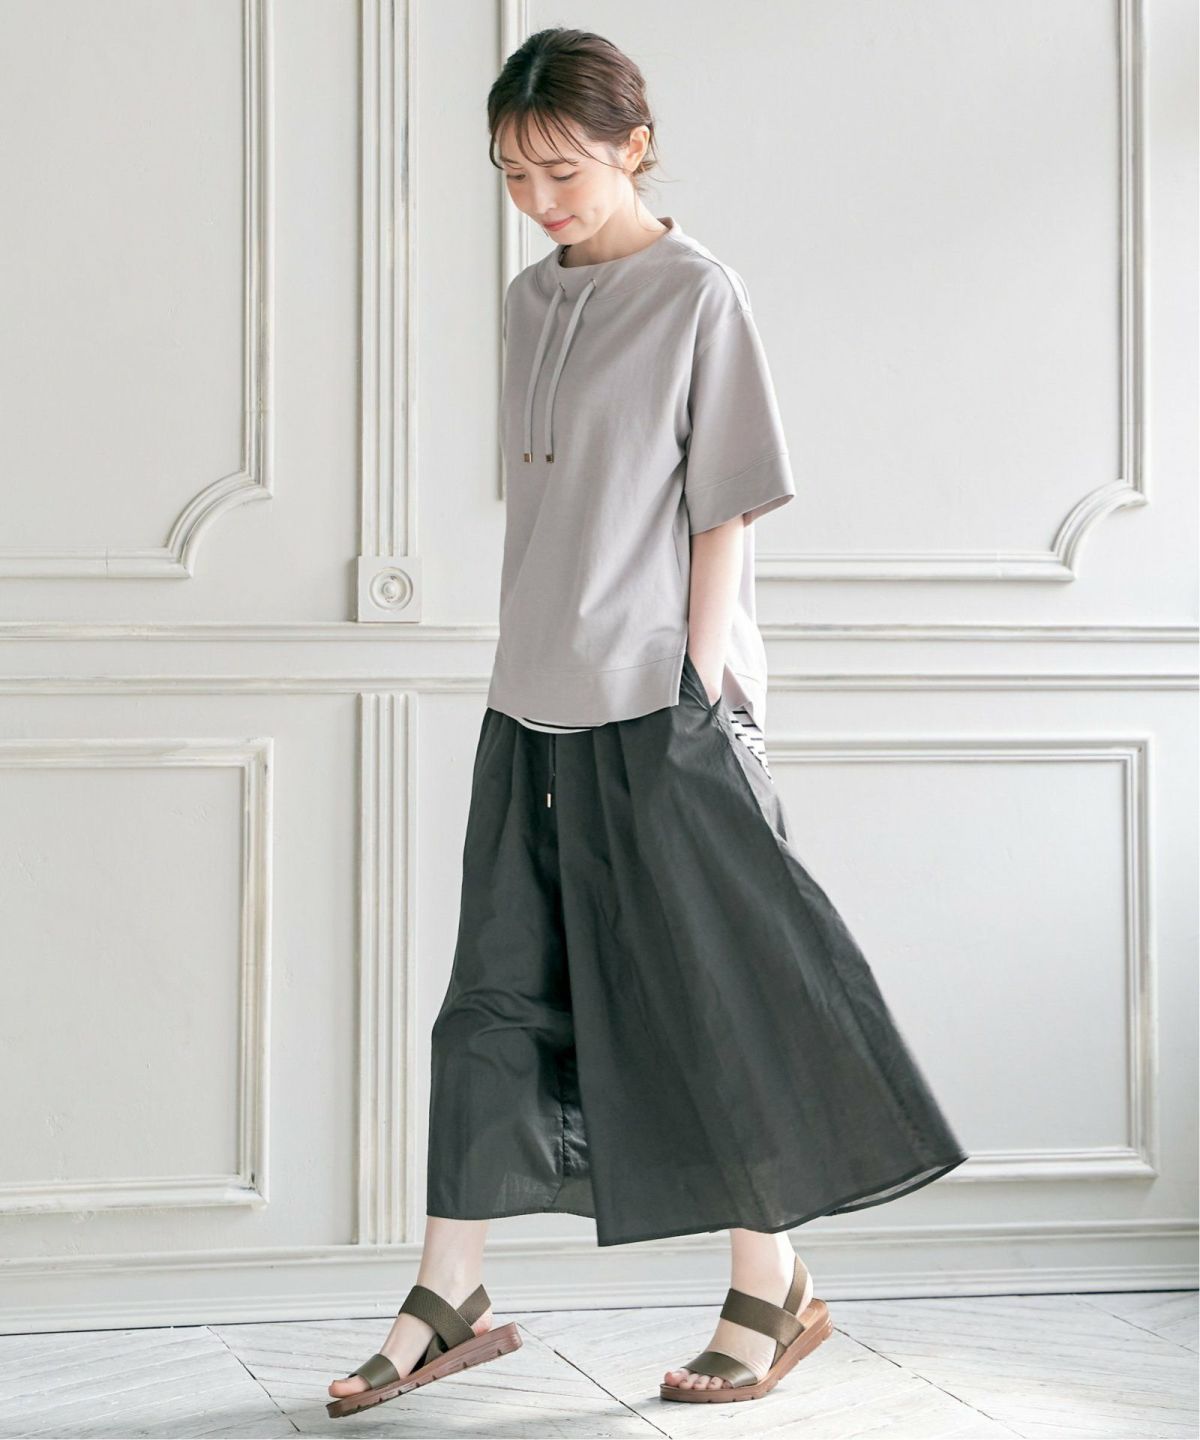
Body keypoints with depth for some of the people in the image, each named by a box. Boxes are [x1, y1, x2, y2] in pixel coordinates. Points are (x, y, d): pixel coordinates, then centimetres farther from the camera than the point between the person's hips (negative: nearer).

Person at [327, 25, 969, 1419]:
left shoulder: (696, 294, -7)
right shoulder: (530, 301, 12)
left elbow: (722, 513, -9)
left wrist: (699, 690, -13)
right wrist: (531, 662, 12)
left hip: (658, 704, -7)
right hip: (534, 704, 7)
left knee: (704, 995, 1)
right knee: (497, 991, 8)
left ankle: (772, 1286, 16)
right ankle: (450, 1297, 15)